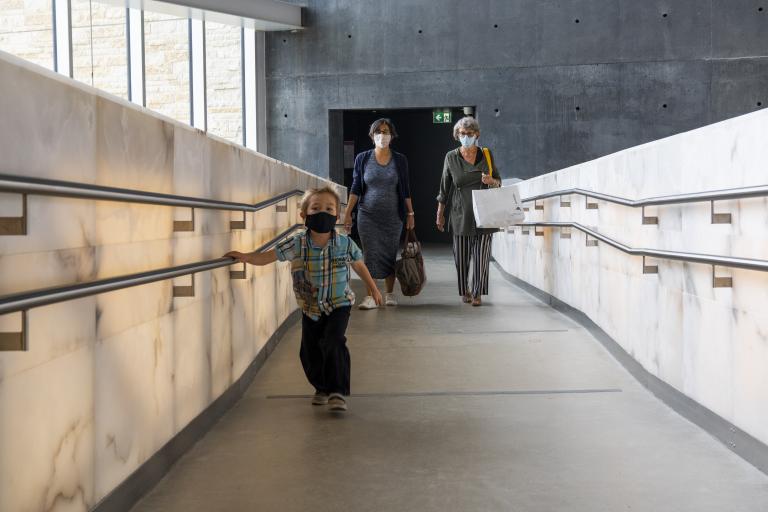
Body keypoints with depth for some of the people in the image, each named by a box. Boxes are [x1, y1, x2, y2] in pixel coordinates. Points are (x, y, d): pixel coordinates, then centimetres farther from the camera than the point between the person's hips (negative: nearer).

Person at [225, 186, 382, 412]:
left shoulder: (345, 244, -14)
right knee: (309, 351, 9)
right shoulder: (297, 244, -15)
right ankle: (322, 387, 34)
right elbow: (268, 256, -15)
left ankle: (338, 392, -12)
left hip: (339, 304, -2)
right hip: (310, 308, 2)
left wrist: (373, 289, 14)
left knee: (333, 343, -22)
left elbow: (359, 265, 3)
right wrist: (246, 256, -32)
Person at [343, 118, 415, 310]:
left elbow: (405, 190, 6)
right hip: (368, 215, -1)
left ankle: (389, 294, 19)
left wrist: (410, 214, 4)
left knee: (390, 255, 6)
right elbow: (355, 188, 2)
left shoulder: (400, 160, 2)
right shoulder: (362, 158, 0)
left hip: (393, 216, 1)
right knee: (371, 254, -5)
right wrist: (347, 213, -4)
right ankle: (370, 296, -2)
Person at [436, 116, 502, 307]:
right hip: (461, 214, 0)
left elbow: (499, 181, 12)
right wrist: (440, 214, 7)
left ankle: (477, 294, 7)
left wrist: (492, 181, -12)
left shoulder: (486, 155, 5)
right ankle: (464, 291, 22)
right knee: (461, 255, 3)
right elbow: (444, 188, 7)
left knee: (481, 255, -3)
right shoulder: (451, 157, 3)